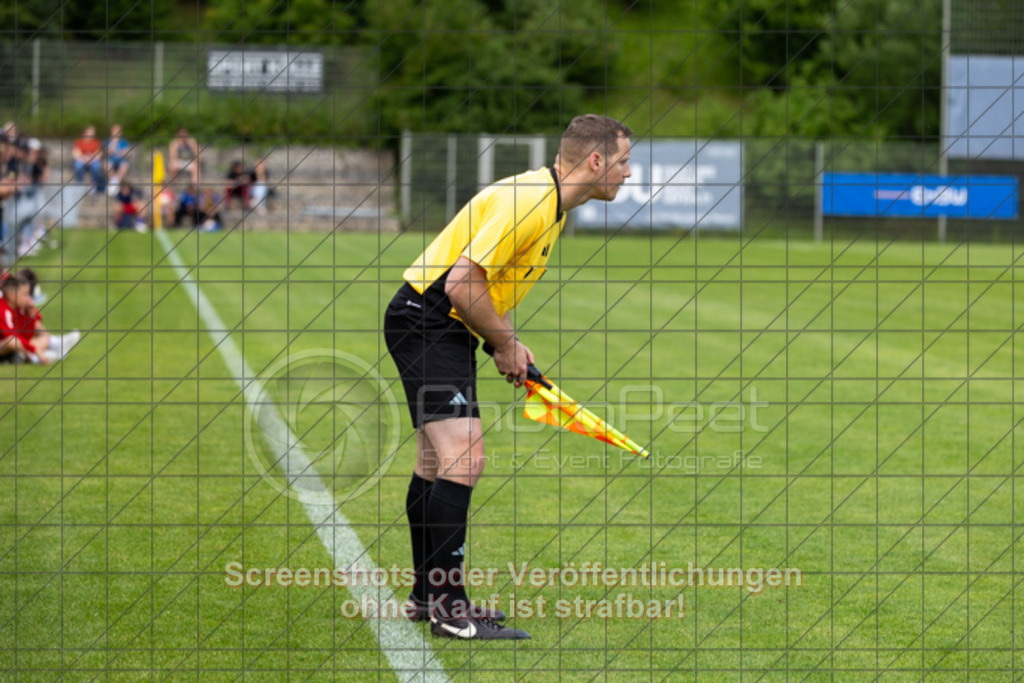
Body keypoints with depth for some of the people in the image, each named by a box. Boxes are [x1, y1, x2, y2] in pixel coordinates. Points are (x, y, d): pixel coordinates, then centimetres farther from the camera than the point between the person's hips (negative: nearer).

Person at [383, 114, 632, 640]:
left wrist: (507, 343, 9)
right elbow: (461, 283, -26)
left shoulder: (551, 204, 11)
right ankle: (447, 607, -14)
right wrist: (504, 344, -12)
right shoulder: (527, 201, -23)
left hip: (448, 329, 11)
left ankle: (427, 595, 25)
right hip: (425, 318, -11)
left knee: (436, 461, 16)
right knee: (464, 455, -17)